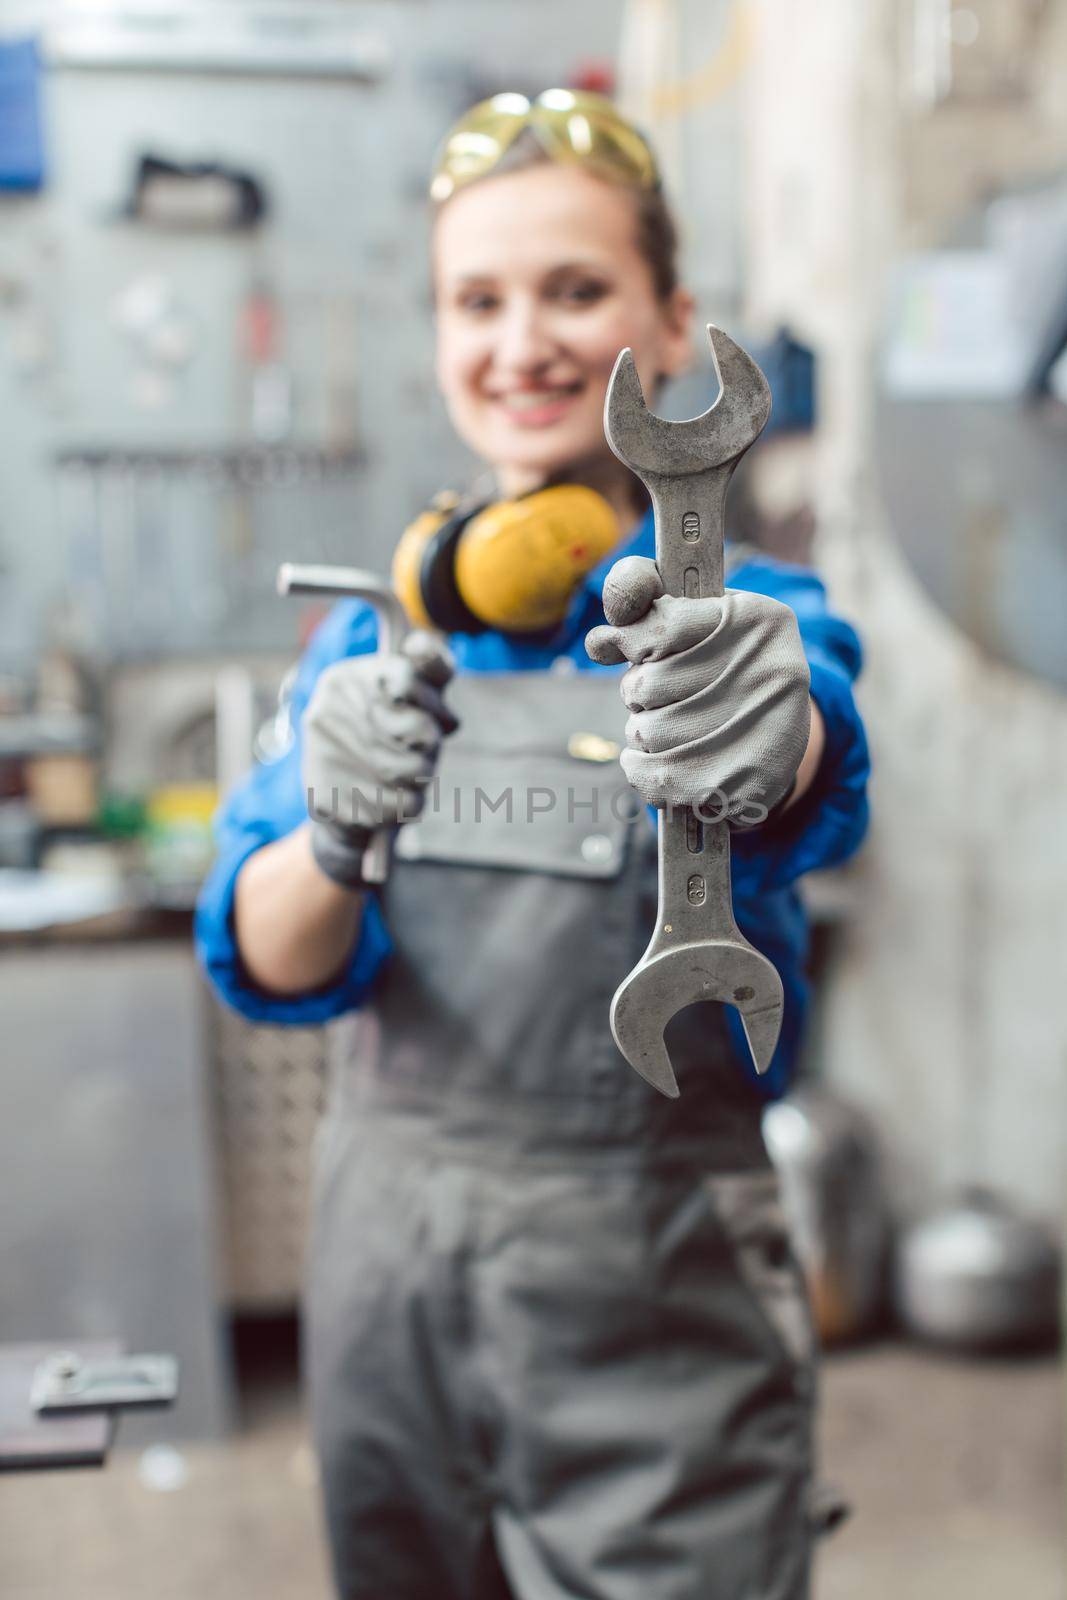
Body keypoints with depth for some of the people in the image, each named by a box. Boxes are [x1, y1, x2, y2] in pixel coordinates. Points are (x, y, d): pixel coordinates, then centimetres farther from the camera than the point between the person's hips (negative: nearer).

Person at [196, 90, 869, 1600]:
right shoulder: (370, 635, 3)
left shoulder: (747, 610, -7)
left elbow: (812, 788, -31)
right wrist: (337, 839, -30)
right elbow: (267, 966, -7)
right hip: (381, 1265, 4)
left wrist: (756, 751, -55)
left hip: (655, 1304, -3)